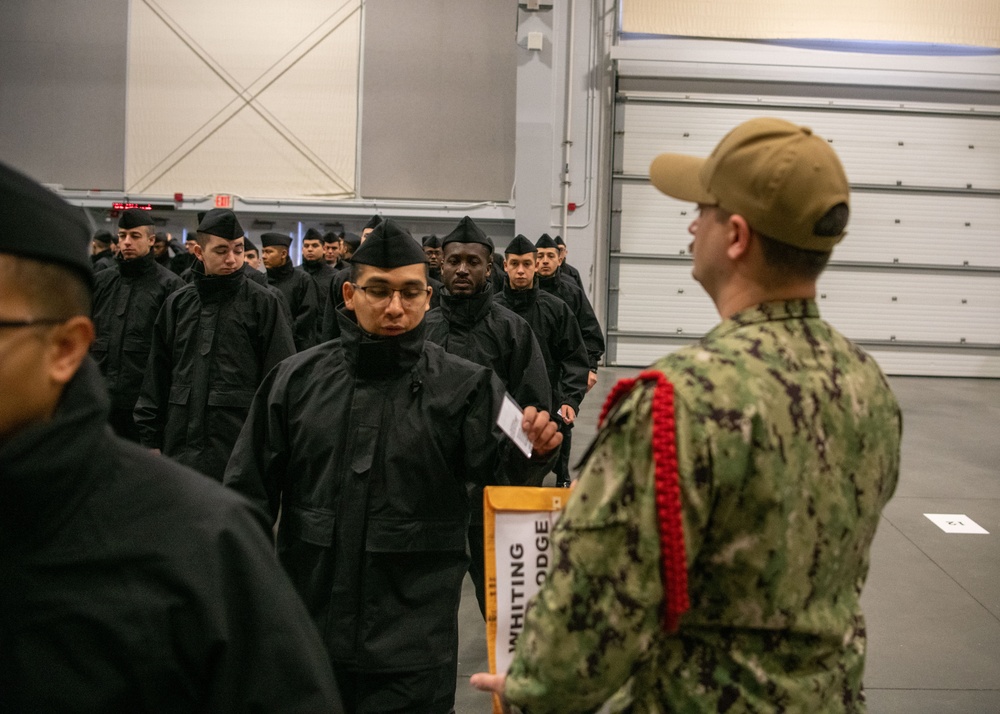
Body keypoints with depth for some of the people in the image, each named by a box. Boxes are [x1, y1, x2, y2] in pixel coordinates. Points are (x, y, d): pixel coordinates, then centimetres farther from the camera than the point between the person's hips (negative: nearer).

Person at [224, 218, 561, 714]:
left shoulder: (465, 385, -3)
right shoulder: (298, 377, 2)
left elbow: (497, 469, -13)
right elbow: (249, 491, 7)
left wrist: (531, 453, -35)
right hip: (306, 624, 2)